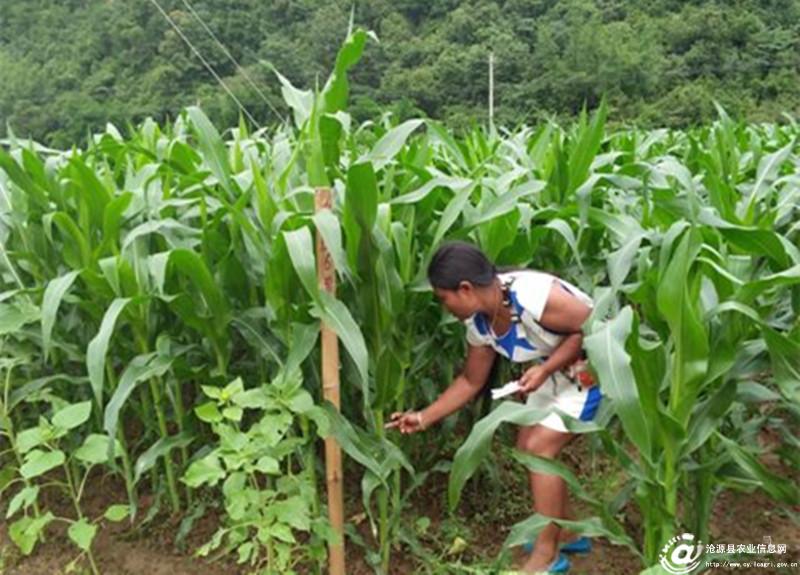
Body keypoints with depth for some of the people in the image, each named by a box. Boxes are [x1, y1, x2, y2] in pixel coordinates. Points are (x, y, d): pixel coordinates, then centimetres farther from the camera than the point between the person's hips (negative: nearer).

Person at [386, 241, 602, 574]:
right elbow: (471, 381, 2)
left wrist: (544, 370, -29)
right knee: (527, 447, 9)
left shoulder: (535, 295, -35)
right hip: (555, 372, 8)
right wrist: (424, 418, -1)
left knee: (539, 447, -12)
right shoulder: (478, 323, -9)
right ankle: (566, 532, 28)